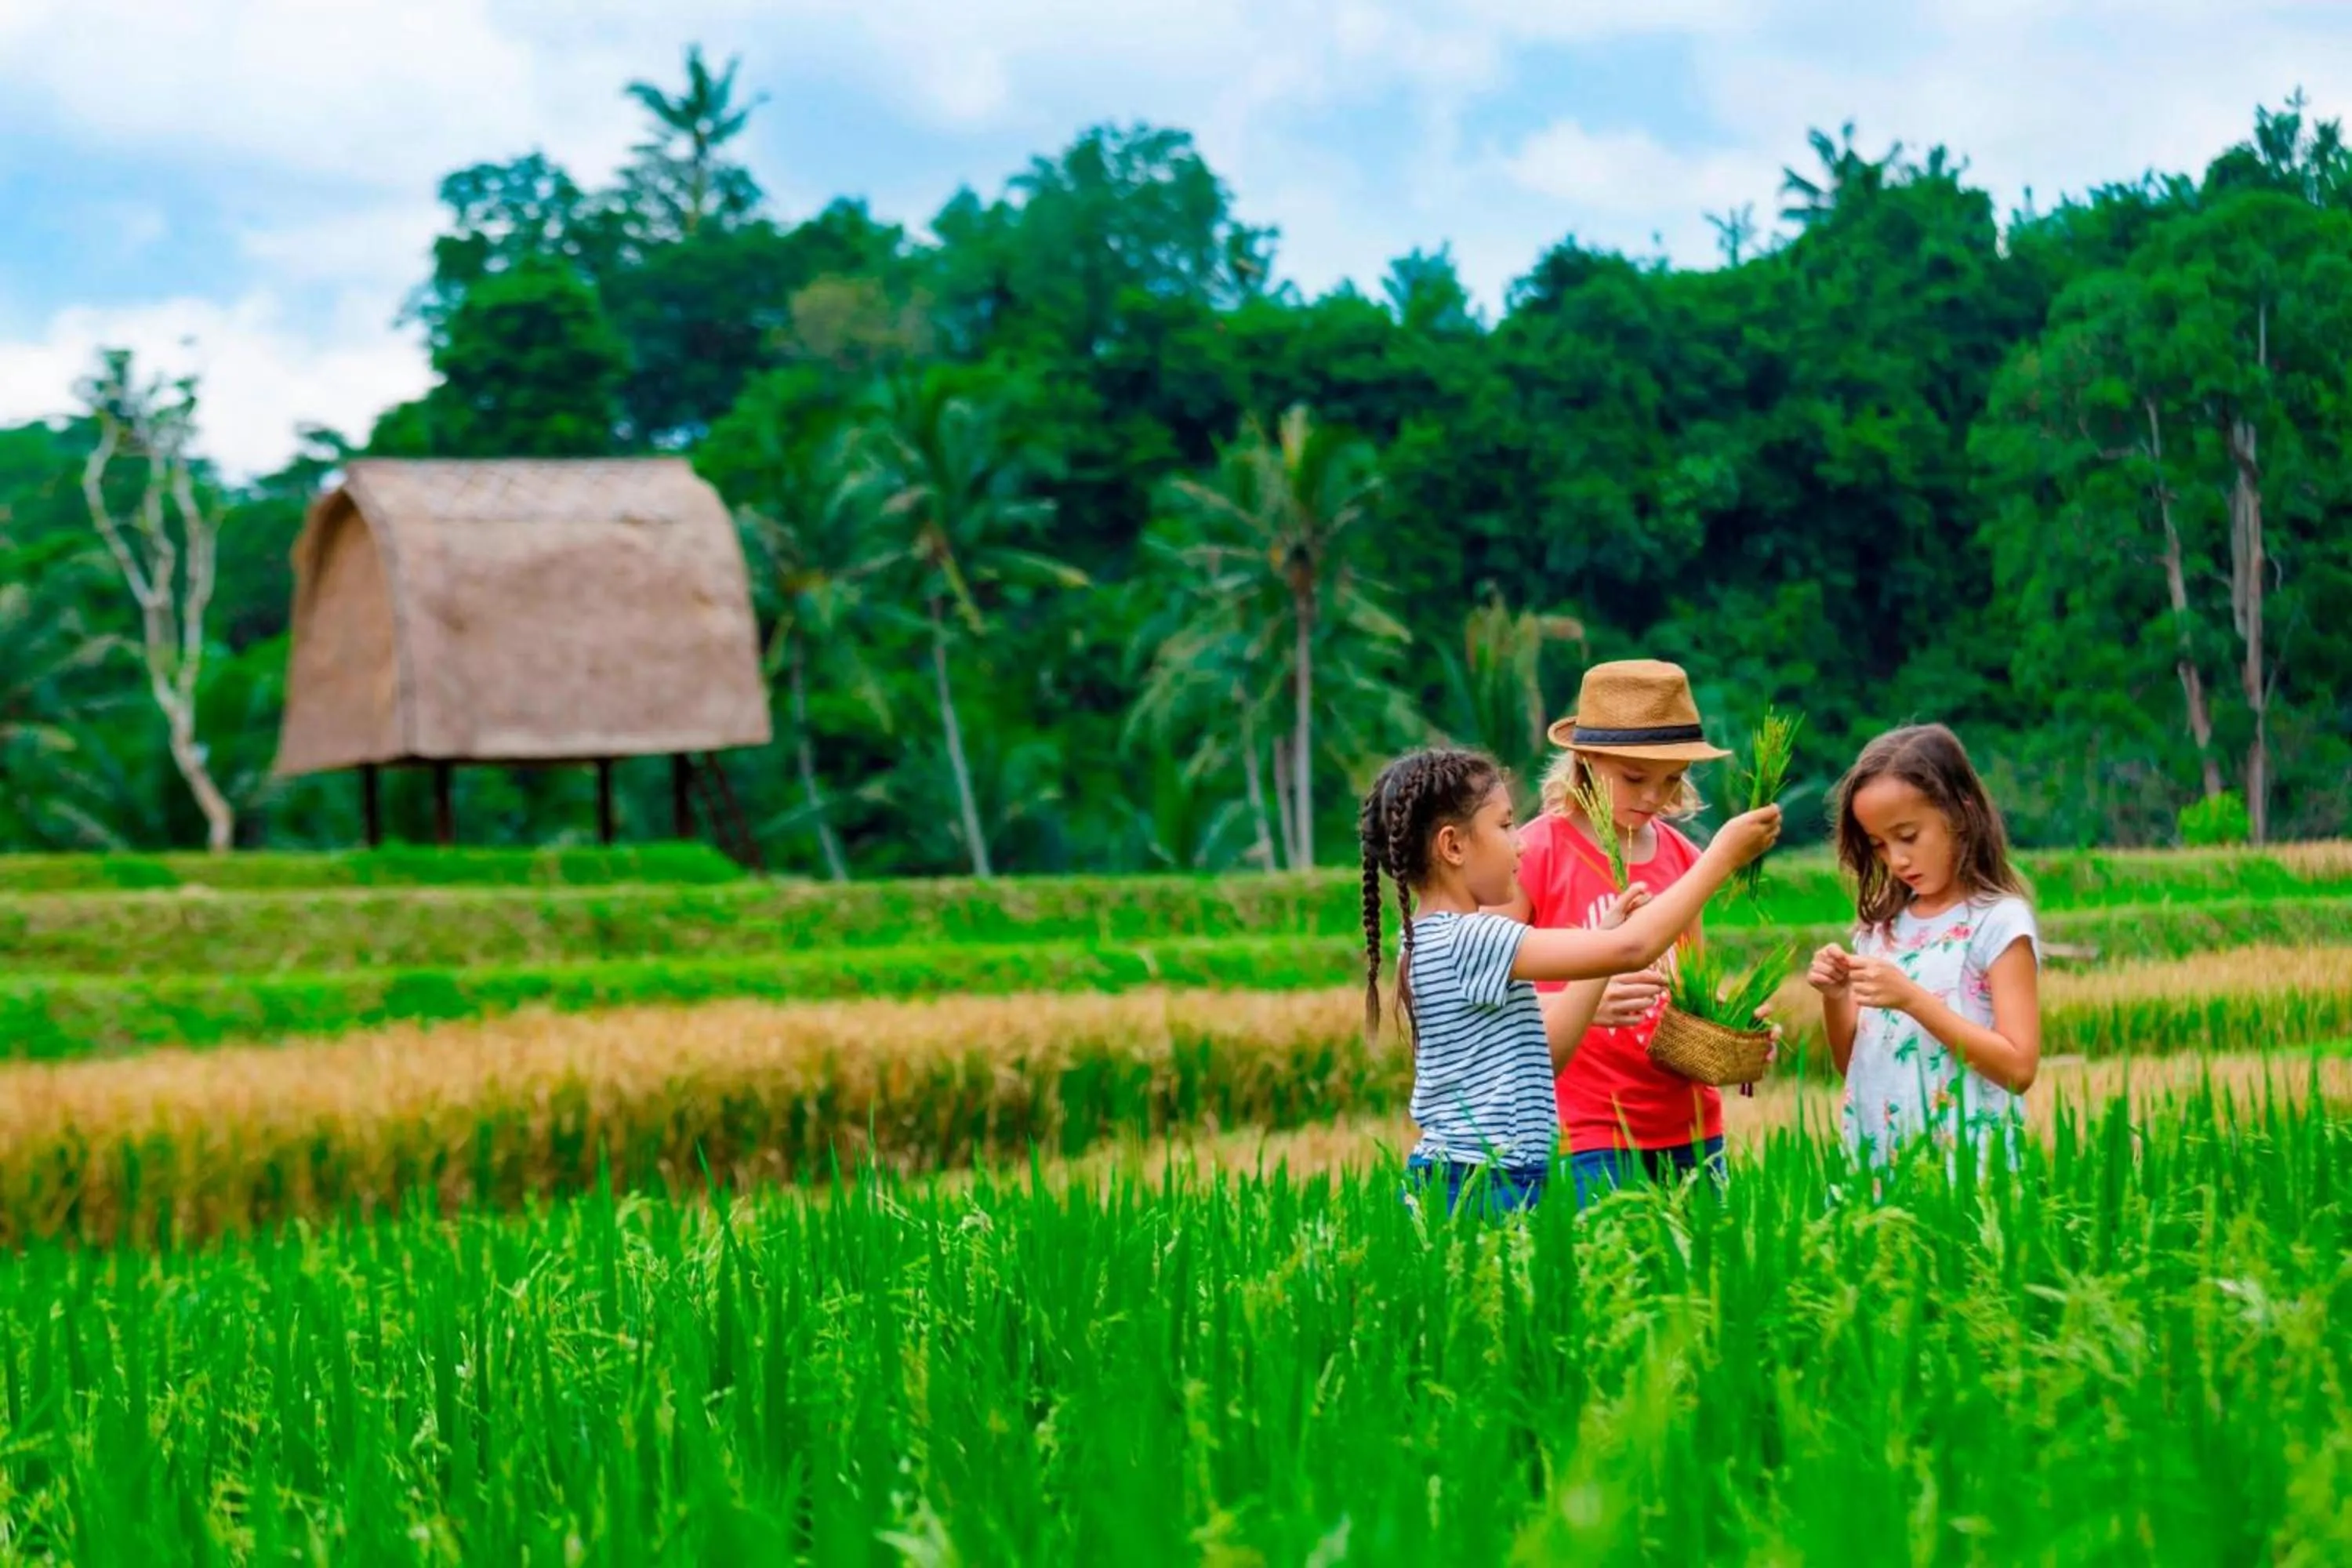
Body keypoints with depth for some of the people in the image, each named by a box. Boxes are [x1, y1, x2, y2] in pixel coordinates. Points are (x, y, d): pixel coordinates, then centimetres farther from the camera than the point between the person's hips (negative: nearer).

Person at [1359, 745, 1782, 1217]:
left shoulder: (1433, 941, 13)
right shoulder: (1468, 940, -16)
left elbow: (1542, 1054, 17)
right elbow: (1632, 948, -19)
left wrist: (1605, 933, 13)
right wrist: (1724, 854, -10)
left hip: (1462, 1176, 10)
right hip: (1483, 1185, -10)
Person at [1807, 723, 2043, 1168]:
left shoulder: (1999, 921, -7)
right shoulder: (1881, 926, 9)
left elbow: (2019, 1068, -13)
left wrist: (1912, 999, -19)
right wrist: (1835, 1000, -4)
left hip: (1965, 1163, -5)